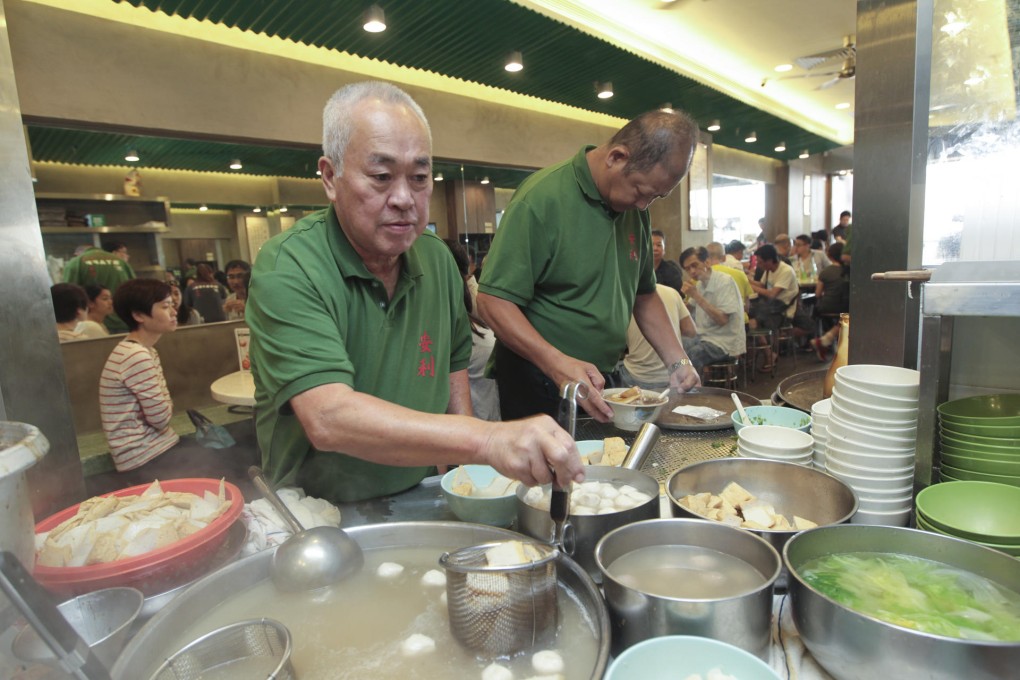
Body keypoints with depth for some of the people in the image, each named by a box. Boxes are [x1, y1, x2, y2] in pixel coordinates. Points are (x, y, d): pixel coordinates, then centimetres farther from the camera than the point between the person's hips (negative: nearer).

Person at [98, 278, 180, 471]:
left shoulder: (145, 351, 10)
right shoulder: (136, 357, -20)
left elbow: (158, 409, 6)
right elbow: (161, 418, -18)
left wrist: (165, 406, -12)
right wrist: (167, 406, 0)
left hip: (149, 443, 9)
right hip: (144, 455, -9)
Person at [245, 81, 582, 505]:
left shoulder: (437, 259, 1)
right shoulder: (286, 268, -18)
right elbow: (327, 419, -31)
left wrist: (466, 463, 6)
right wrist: (486, 441, -41)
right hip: (317, 519, -6)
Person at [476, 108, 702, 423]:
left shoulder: (634, 208, 4)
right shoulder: (540, 199, -19)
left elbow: (643, 294, 13)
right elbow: (493, 301, -22)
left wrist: (677, 361, 1)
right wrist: (558, 364, -34)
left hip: (602, 382, 7)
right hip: (538, 384, -7)